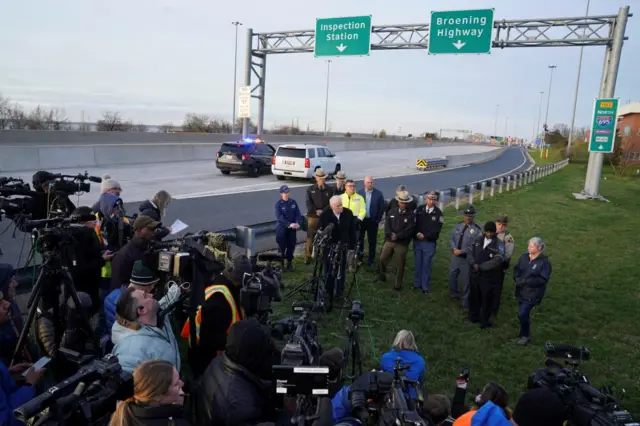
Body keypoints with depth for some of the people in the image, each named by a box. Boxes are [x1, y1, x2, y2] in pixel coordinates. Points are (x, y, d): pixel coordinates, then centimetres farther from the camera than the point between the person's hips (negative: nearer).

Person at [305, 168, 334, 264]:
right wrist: (316, 211, -14)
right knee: (310, 237, -2)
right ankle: (307, 256, 5)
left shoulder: (329, 190, 6)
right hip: (313, 216, -1)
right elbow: (308, 203, -2)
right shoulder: (310, 189, 5)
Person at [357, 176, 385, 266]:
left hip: (372, 221, -1)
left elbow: (382, 208, -3)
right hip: (361, 220, 1)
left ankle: (371, 259, 23)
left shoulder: (378, 193, -8)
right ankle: (359, 254, 34)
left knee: (372, 241, 9)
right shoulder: (359, 192, -5)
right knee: (359, 239, 14)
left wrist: (378, 220, -4)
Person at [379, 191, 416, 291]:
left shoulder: (411, 214, -3)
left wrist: (398, 236, -18)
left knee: (400, 264, 4)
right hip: (389, 240, 3)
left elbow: (410, 229, -12)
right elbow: (387, 225, 1)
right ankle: (382, 274, 35)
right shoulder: (392, 212, 9)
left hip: (402, 243, -3)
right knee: (382, 259, 8)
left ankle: (398, 284, 17)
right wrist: (390, 234, -17)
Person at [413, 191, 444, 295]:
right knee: (417, 263, 12)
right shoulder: (419, 209, 2)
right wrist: (417, 233, -14)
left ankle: (425, 287, 18)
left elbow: (436, 230, -9)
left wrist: (425, 236, -16)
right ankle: (417, 284, 26)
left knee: (426, 265, 6)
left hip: (429, 243, -2)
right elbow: (413, 223, 1)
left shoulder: (439, 213, -6)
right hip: (417, 241, 2)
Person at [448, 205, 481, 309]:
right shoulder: (458, 225, 1)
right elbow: (451, 239, 7)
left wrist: (461, 251, -20)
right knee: (452, 275, 19)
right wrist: (454, 248, -11)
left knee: (466, 281, 6)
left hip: (467, 258, -5)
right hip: (455, 256, 5)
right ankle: (454, 294, 45)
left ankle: (465, 303, 23)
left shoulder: (477, 229, -16)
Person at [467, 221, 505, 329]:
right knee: (474, 296, 16)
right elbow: (469, 251, 5)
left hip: (489, 277, -4)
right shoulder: (478, 239, 4)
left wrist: (480, 267, -21)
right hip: (475, 274, 4)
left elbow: (496, 261, -20)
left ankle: (484, 320, 24)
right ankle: (474, 315, 37)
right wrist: (473, 264, -13)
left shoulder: (498, 244, -10)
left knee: (487, 298, 6)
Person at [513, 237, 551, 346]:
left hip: (532, 294, -6)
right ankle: (525, 334, 37)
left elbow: (543, 279, -19)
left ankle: (525, 335, 14)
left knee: (522, 314, -9)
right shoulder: (524, 257, 1)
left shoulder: (544, 262, -16)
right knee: (524, 314, 18)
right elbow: (516, 268, 10)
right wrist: (517, 278, -11)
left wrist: (526, 281, -23)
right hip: (521, 291, 6)